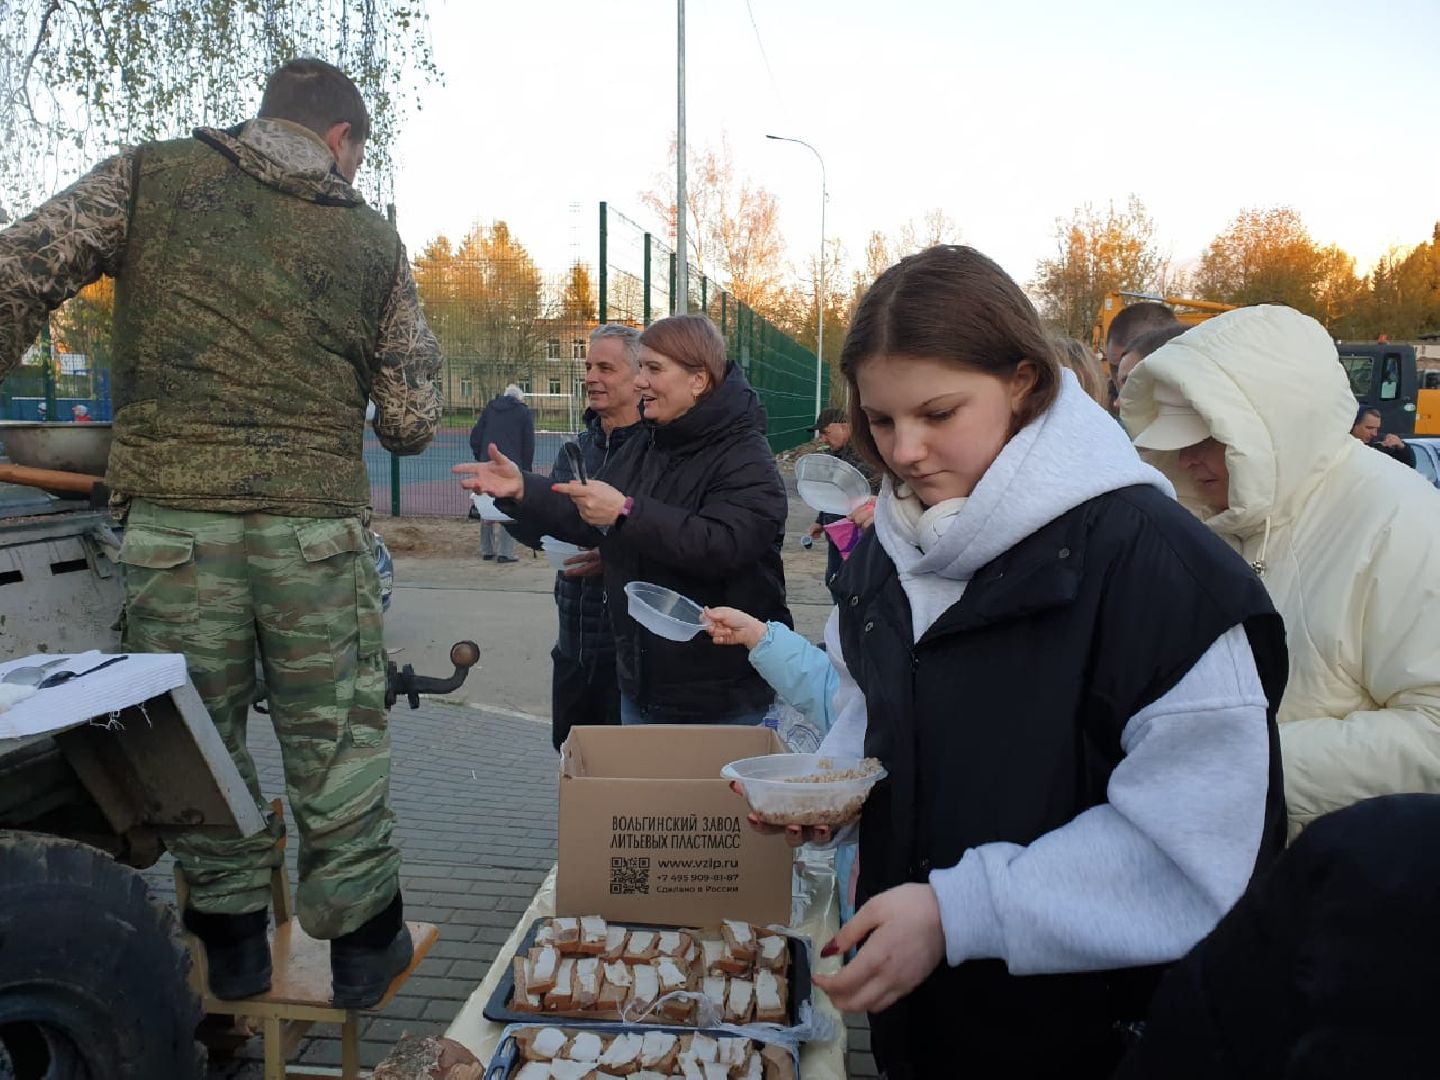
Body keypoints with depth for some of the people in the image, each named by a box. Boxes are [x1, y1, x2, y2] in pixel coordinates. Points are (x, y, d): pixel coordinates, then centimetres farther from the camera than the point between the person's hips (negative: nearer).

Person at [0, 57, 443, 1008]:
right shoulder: (373, 241, 5)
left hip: (172, 517, 1)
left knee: (198, 736, 15)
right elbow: (412, 425, 5)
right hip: (319, 527, 0)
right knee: (336, 740, 11)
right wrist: (393, 417, 27)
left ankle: (234, 940, 29)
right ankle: (362, 943, 25)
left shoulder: (149, 176, 5)